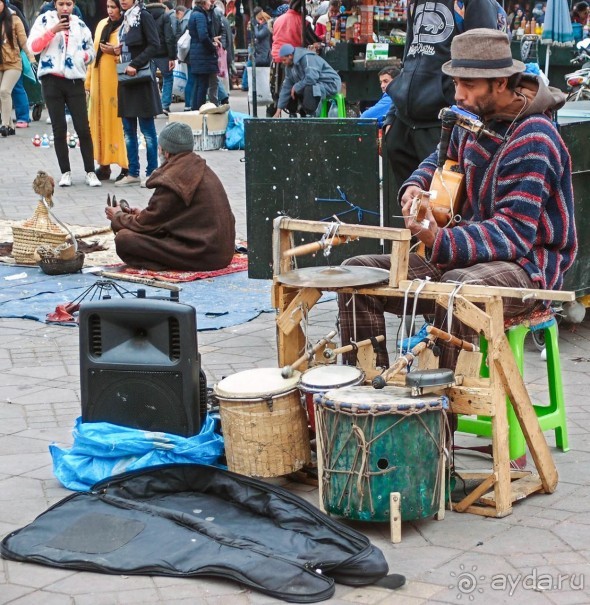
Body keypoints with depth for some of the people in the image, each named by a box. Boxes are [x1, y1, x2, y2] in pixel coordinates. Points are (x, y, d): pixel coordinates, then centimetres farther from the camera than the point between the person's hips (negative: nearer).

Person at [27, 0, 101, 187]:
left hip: (75, 82, 1)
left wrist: (83, 56, -5)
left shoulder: (80, 25, 12)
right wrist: (53, 30, -16)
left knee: (83, 128, -3)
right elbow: (33, 46, -6)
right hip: (52, 81, -1)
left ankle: (90, 172, 3)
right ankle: (65, 172, 9)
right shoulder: (44, 20, 4)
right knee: (59, 129, 2)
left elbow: (91, 52, 17)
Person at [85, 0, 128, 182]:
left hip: (116, 81, -7)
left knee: (118, 121, -7)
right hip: (99, 80, 7)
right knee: (100, 121, 7)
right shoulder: (102, 24, 14)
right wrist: (88, 81, 16)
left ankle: (126, 167, -2)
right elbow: (94, 53, 18)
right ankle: (104, 165, 13)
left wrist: (116, 52, -22)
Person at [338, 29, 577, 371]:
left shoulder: (532, 141, -18)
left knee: (459, 288, -42)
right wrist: (417, 185, 9)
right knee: (358, 272, -4)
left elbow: (514, 233, -25)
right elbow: (447, 158, 32)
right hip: (467, 256, 9)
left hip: (526, 264, -9)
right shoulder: (476, 120, 8)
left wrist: (440, 241, -37)